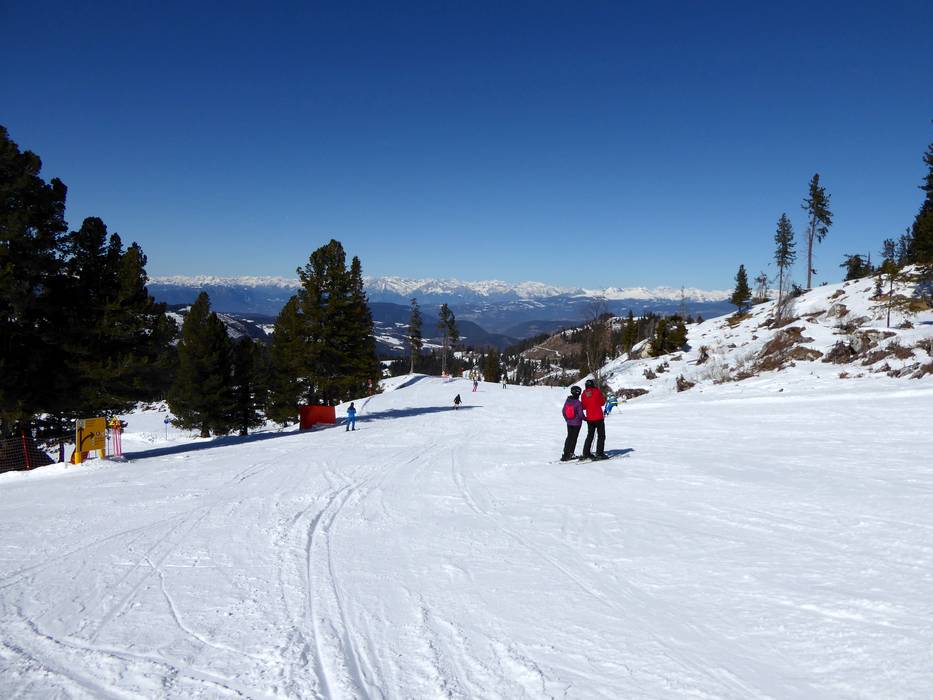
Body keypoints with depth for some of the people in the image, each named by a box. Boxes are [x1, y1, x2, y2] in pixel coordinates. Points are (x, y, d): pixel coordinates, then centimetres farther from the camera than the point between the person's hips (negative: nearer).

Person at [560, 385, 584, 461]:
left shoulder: (567, 401, -4)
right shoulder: (578, 403, -21)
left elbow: (563, 411, 4)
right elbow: (580, 414, -18)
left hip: (569, 423, 5)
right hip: (577, 423, -5)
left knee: (569, 437, 16)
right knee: (574, 438, 5)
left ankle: (565, 453, 15)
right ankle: (570, 454, 7)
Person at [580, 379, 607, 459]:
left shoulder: (584, 394, 1)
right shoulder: (597, 391, -9)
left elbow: (583, 406, 5)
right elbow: (602, 402, 0)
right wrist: (604, 397, 19)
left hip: (589, 418, 4)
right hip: (598, 417, -4)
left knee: (590, 435, 15)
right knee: (601, 435, 3)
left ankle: (586, 453, 14)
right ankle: (599, 453, -3)